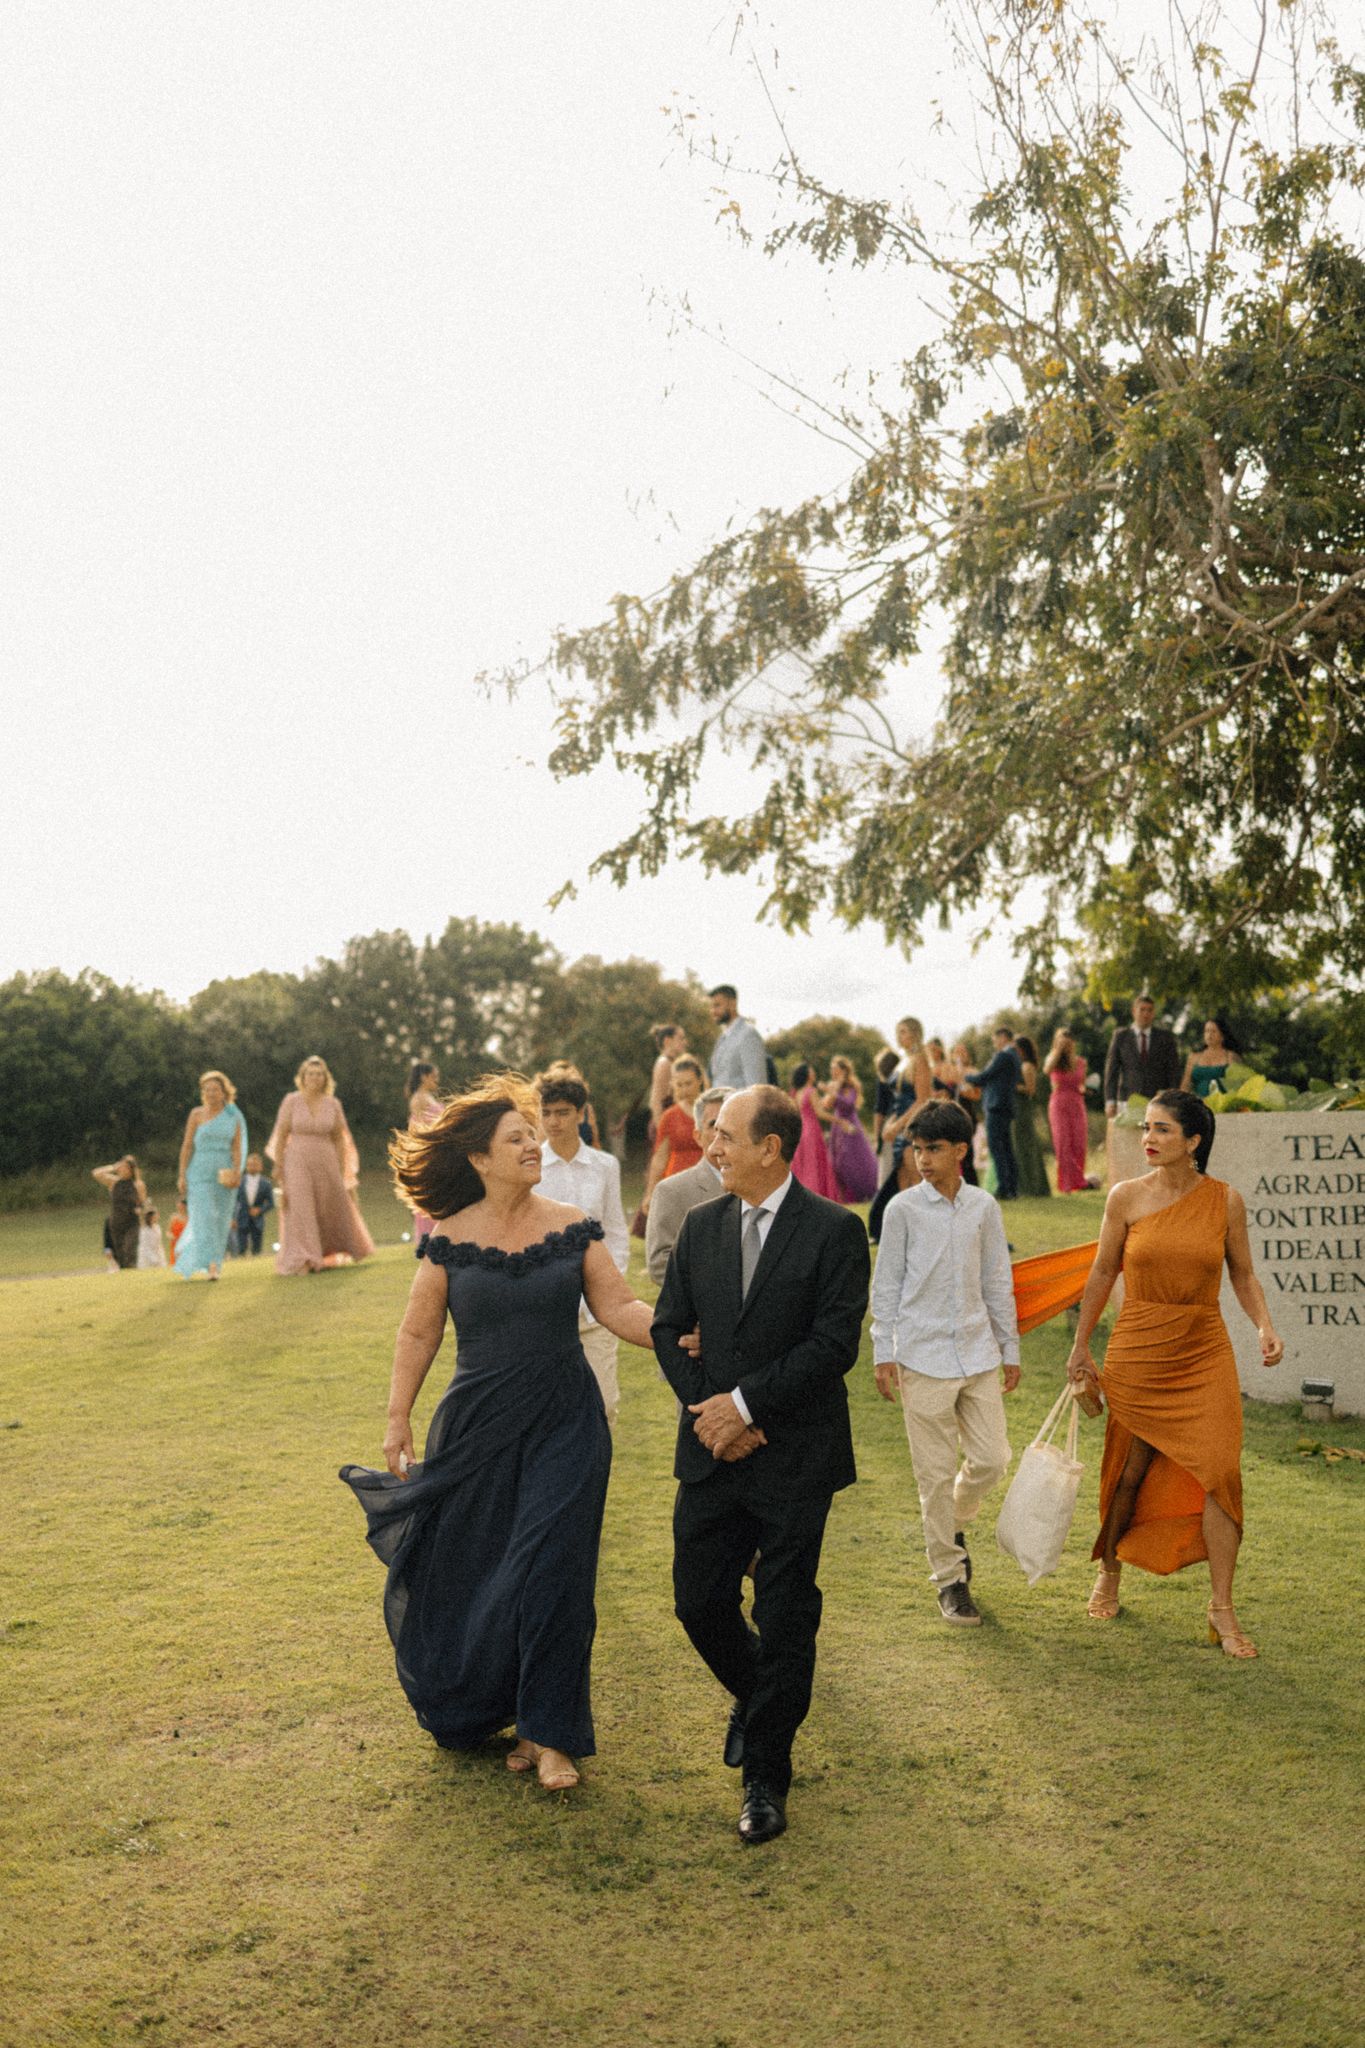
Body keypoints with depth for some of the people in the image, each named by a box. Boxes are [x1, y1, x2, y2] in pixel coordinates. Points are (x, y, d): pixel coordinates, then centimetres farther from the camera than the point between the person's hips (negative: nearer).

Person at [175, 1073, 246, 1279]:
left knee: (221, 1221, 6)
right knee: (204, 1218, -12)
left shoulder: (233, 1117, 6)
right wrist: (182, 1176, -6)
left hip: (224, 1175, 3)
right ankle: (211, 1266, -15)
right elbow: (187, 1145, -1)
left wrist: (237, 1171, -15)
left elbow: (237, 1148, 0)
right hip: (200, 1173, -3)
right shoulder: (196, 1115, 2)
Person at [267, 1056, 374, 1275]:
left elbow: (340, 1139, 8)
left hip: (326, 1163, 2)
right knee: (301, 1210, -8)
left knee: (332, 1211, 12)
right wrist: (278, 1167, -4)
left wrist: (342, 1171, 7)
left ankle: (330, 1253, 35)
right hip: (298, 1163, -2)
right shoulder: (291, 1101, -3)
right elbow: (281, 1136, 0)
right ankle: (304, 1260, -6)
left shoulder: (333, 1104, 2)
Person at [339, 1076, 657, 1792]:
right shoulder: (448, 1241, -2)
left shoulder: (572, 1228, -1)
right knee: (467, 1570, 9)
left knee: (548, 1570, -5)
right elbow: (418, 1335, 4)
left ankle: (548, 1733, 9)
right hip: (479, 1426, 1)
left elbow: (618, 1308, -4)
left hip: (564, 1424, 0)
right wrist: (397, 1422, 3)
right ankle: (473, 1707, 36)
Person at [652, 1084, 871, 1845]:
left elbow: (835, 1344, -16)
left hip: (795, 1458, -4)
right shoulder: (701, 1226, 6)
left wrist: (744, 1402, -16)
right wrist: (710, 1412, -7)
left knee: (785, 1619, 4)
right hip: (713, 1451, 5)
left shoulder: (835, 1231, -10)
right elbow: (669, 1328, 7)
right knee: (699, 1601, 9)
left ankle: (767, 1777, 21)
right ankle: (757, 1697, 40)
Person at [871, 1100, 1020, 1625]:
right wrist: (884, 1354, -3)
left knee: (991, 1460, 3)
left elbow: (997, 1282, 11)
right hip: (923, 1357, -3)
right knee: (936, 1474, 2)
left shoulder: (984, 1207, 4)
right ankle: (949, 1578, 16)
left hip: (977, 1352, 3)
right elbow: (886, 1285, 0)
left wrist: (1010, 1348, 13)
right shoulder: (903, 1208, -4)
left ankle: (954, 1525, 33)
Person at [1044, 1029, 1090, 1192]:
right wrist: (1059, 1049, -19)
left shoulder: (1080, 1062, 10)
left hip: (1077, 1104, 2)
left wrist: (1083, 1088, 0)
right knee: (1063, 1144, -6)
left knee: (1079, 1145, -4)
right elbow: (1047, 1070, -22)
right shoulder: (1053, 1060, 2)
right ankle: (1066, 1184, -5)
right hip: (1059, 1104, -2)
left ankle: (1077, 1182, 6)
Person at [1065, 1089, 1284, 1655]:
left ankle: (1221, 1608, 6)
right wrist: (1080, 1347, 10)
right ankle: (1109, 1572, 35)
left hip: (1204, 1354, 0)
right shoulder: (1126, 1197, -4)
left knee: (1217, 1471, -7)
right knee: (1130, 1471, 11)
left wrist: (1264, 1326, -10)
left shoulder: (1225, 1200, -4)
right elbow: (1103, 1274, 5)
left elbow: (1243, 1274, 7)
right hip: (1137, 1353, 0)